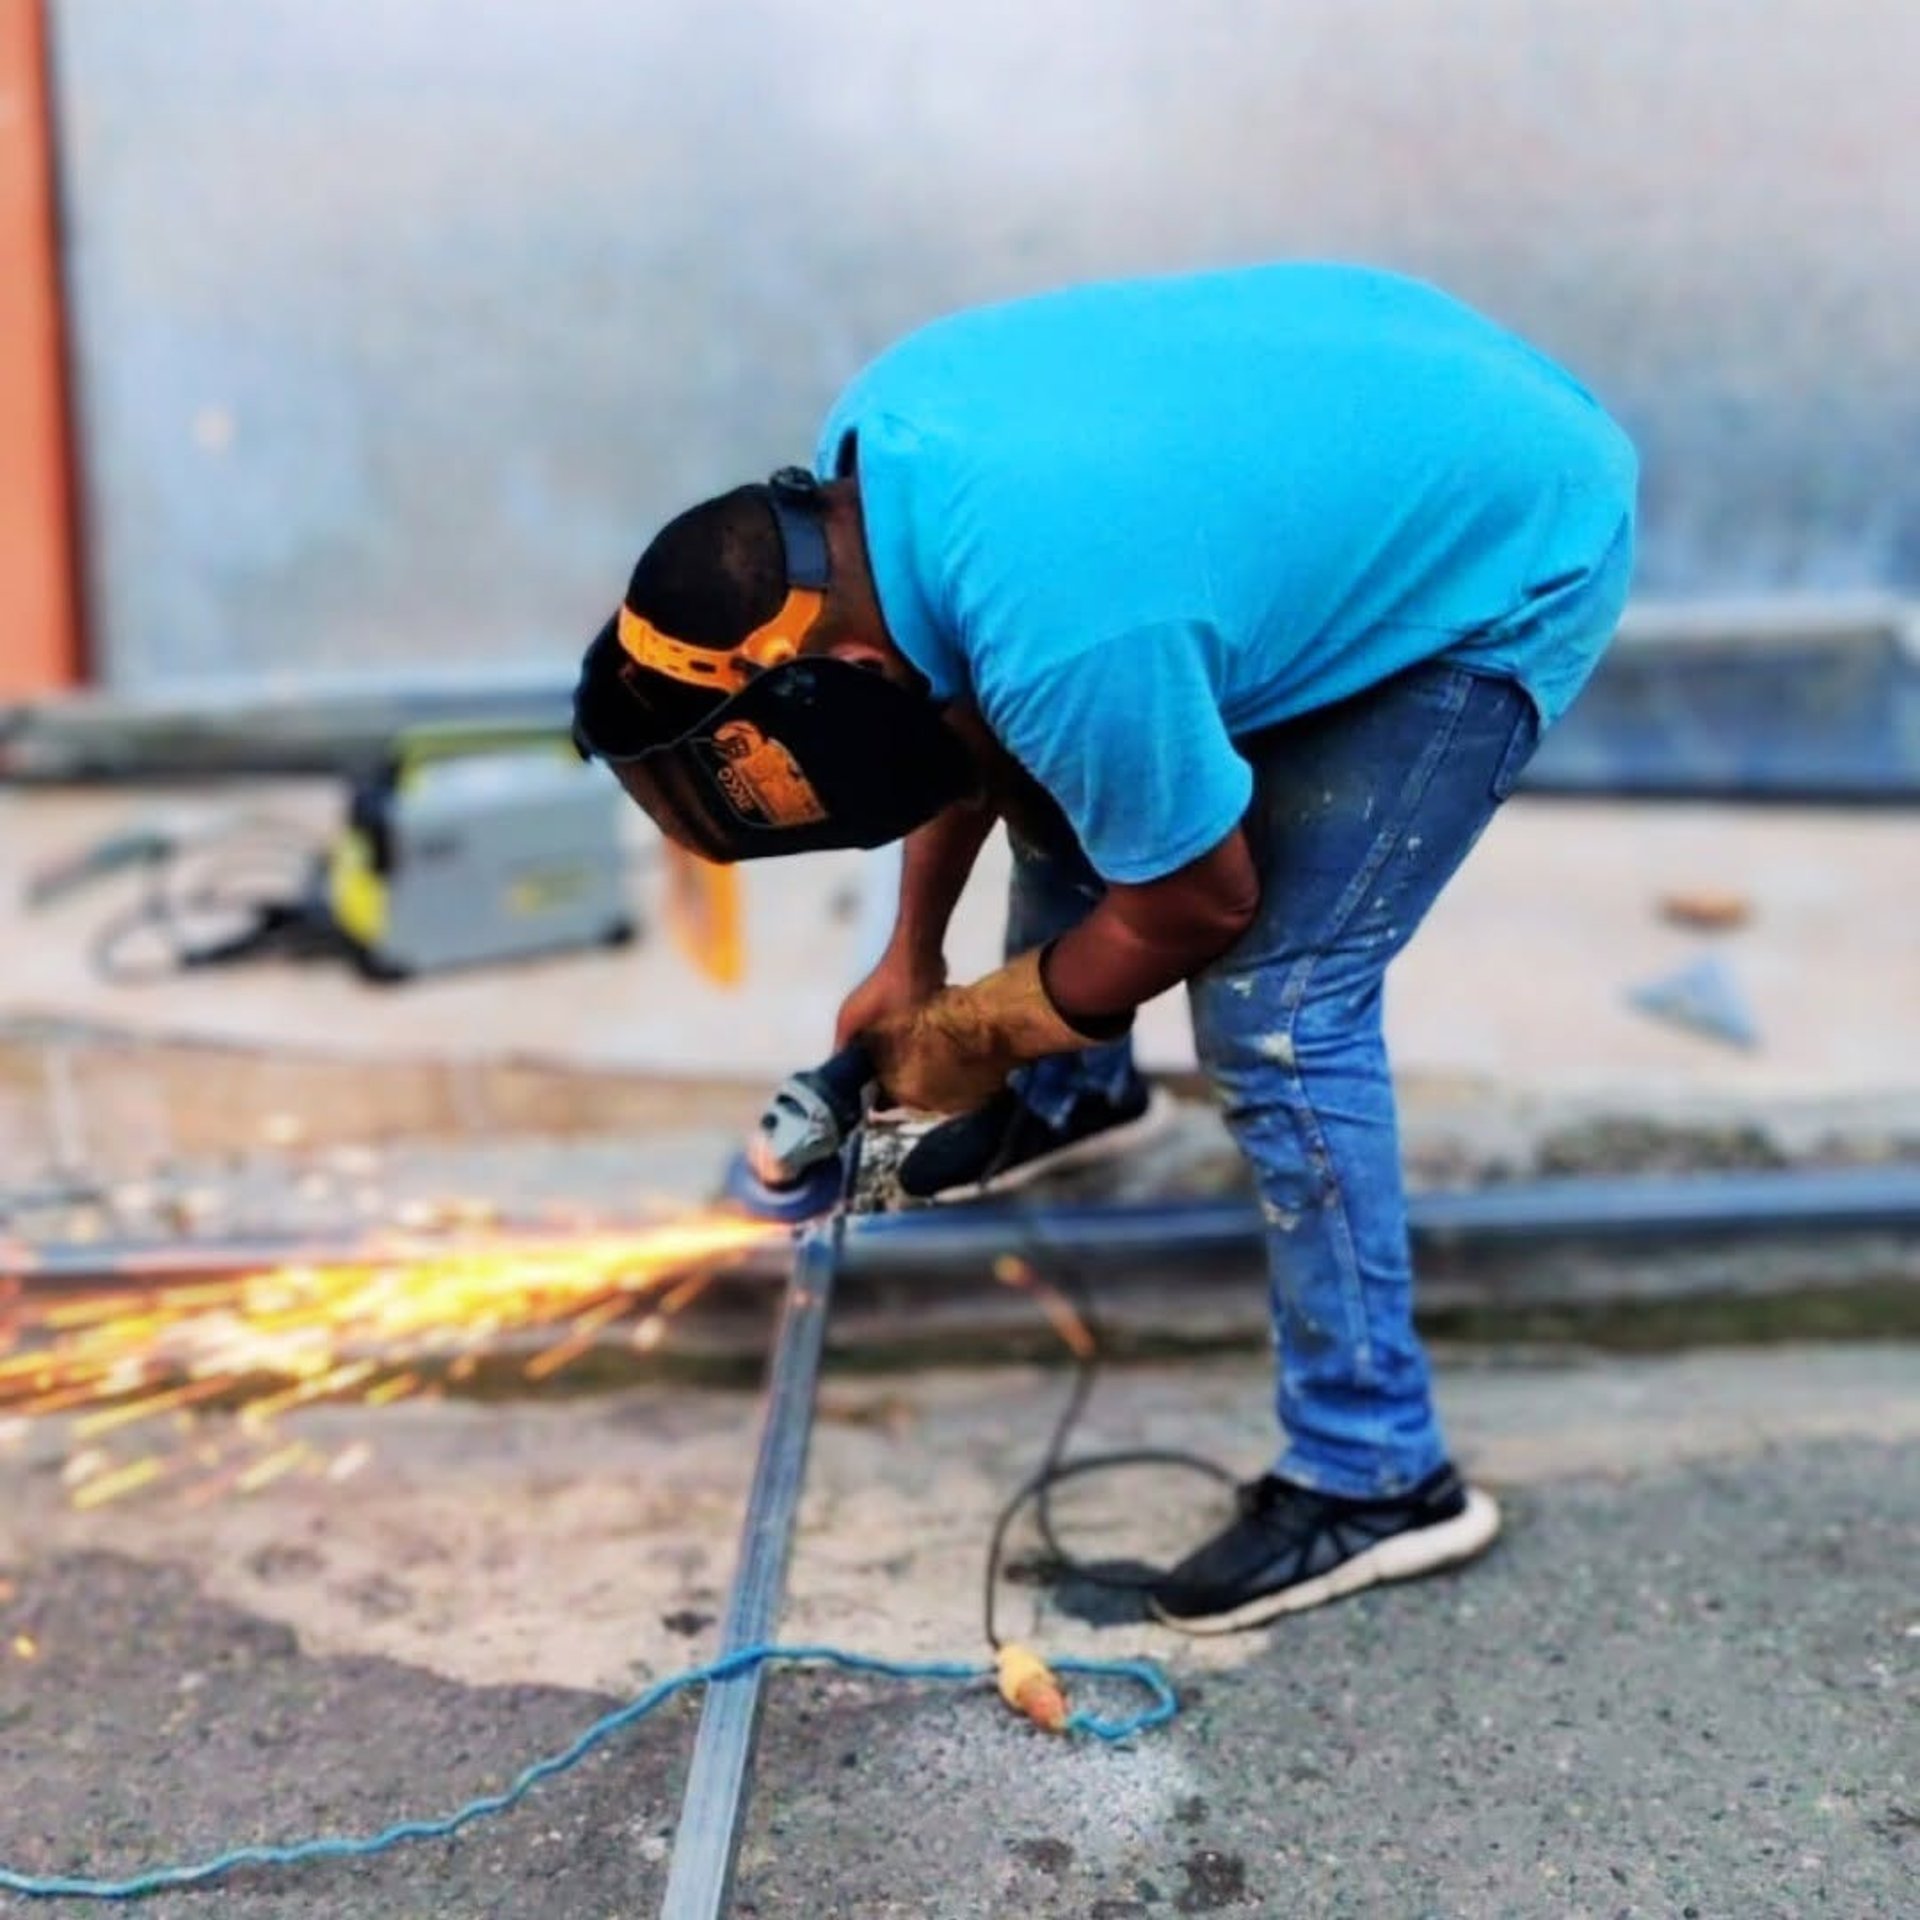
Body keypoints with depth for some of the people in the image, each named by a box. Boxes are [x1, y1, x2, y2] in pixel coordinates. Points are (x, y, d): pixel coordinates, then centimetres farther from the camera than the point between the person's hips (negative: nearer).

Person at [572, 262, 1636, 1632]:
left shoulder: (1064, 640, -36)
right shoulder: (871, 450, -11)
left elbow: (1196, 906, -18)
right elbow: (962, 712, 7)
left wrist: (972, 1032, -2)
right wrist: (911, 958, 13)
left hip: (1508, 559, -9)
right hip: (1388, 408, 9)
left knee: (1276, 1012, -12)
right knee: (1066, 754, 16)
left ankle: (1375, 1476, 1)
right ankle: (1073, 1090, 42)